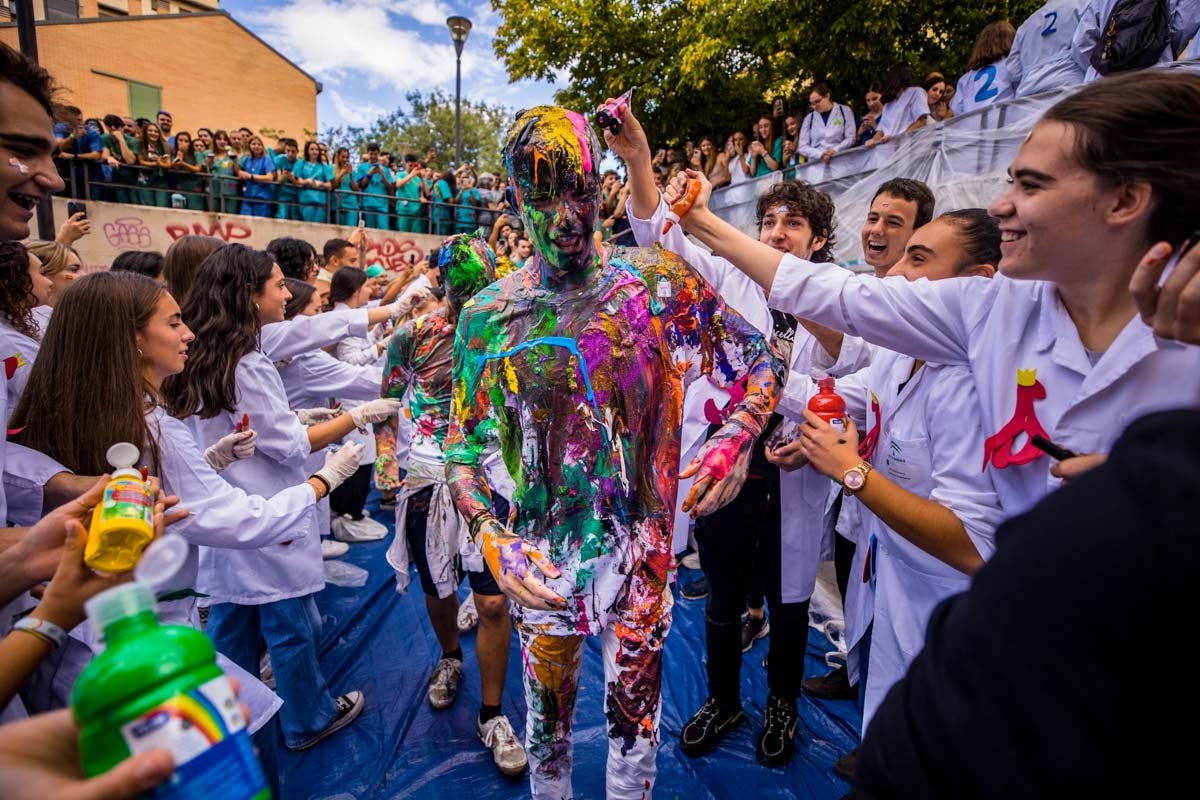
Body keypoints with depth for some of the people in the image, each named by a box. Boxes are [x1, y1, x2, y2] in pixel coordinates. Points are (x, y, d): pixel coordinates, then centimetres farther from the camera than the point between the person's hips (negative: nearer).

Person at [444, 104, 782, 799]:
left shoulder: (660, 281, -7)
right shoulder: (488, 317, -6)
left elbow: (761, 361, 0)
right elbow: (463, 455, -3)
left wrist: (738, 436, -18)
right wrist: (494, 541, -19)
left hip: (641, 551, -1)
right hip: (540, 560, 1)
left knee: (636, 717, 19)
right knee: (548, 719, 23)